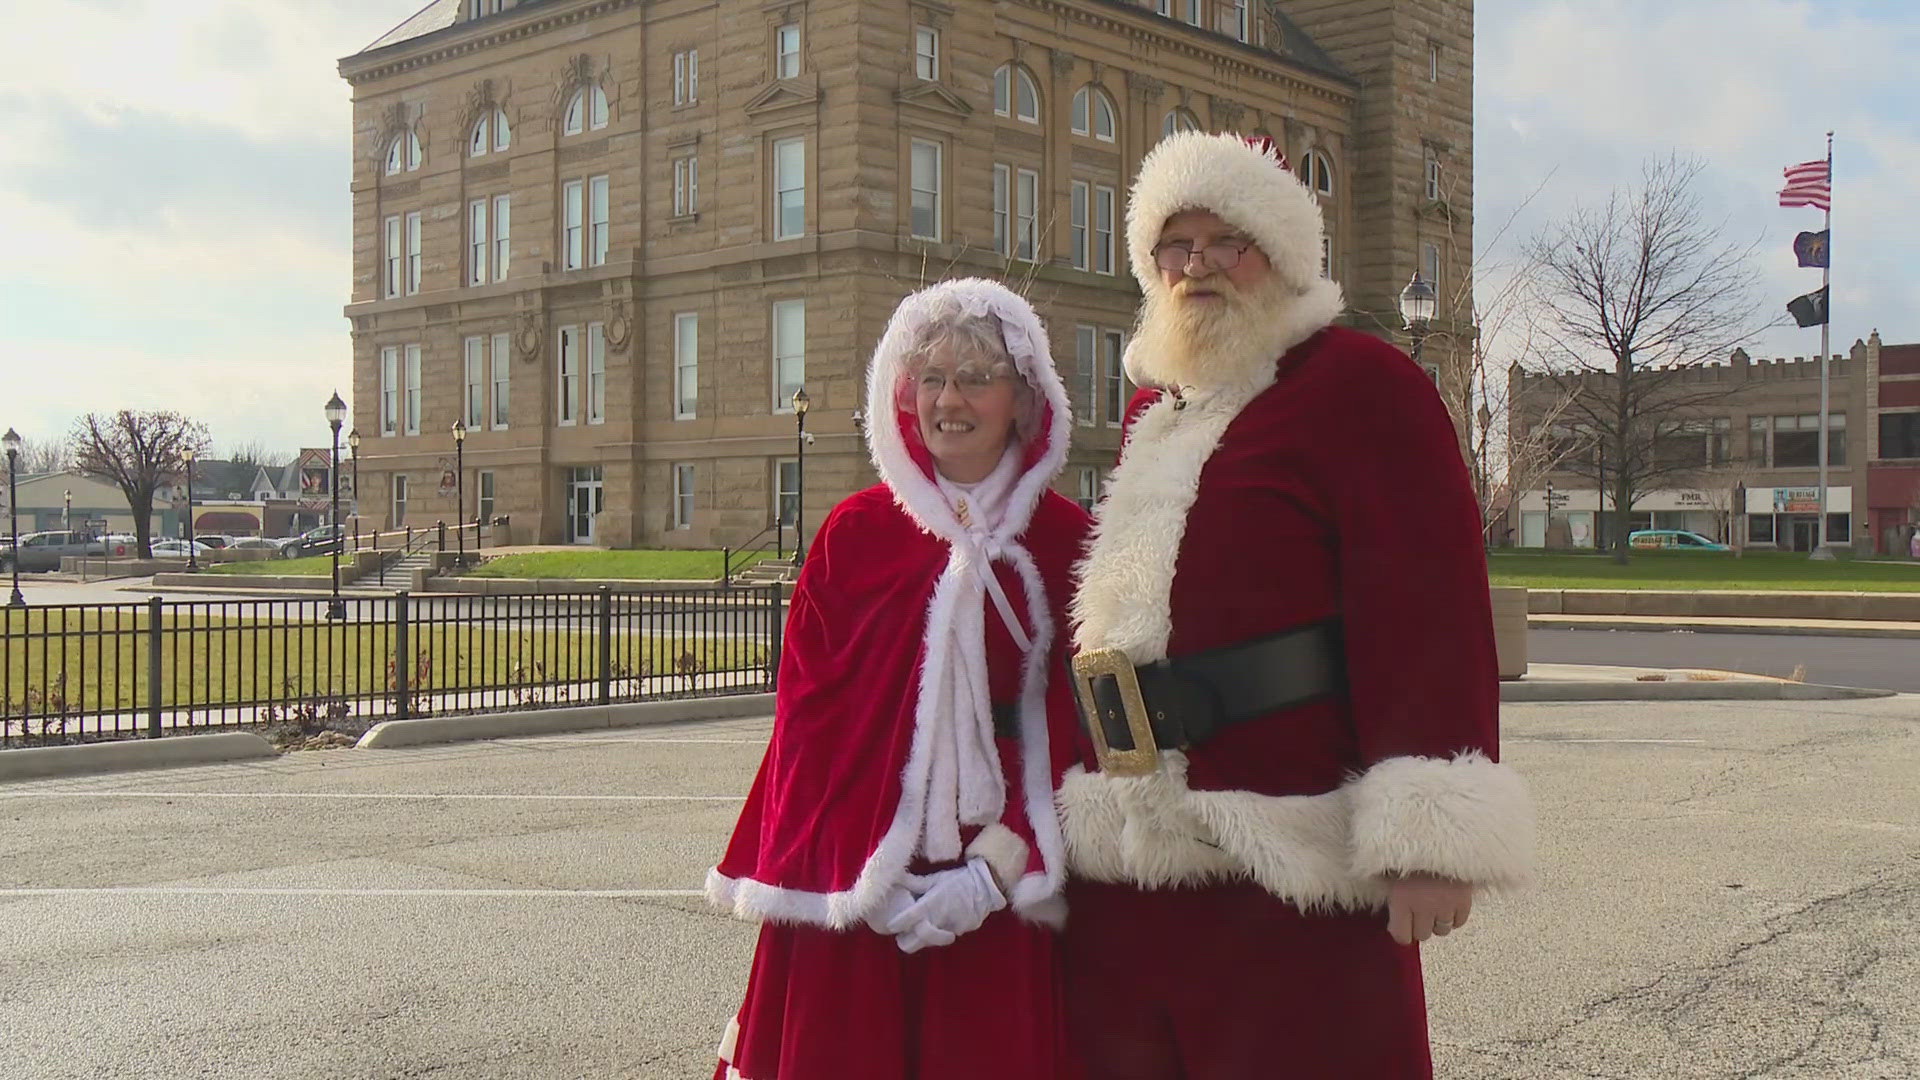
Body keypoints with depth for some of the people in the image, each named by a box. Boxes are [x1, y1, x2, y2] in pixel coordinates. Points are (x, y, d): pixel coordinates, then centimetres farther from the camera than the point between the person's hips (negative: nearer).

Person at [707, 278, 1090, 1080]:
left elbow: (1072, 728, -2)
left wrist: (996, 869, -13)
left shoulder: (1066, 543, 1)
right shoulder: (854, 532, 1)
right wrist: (860, 870, -10)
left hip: (998, 893, 0)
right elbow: (806, 712, 0)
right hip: (851, 889, 0)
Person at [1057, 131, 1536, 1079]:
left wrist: (1429, 834, -21)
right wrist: (1083, 804, 20)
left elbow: (1425, 614, -14)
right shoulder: (1153, 410, 19)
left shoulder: (1358, 383, -5)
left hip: (1291, 871, -7)